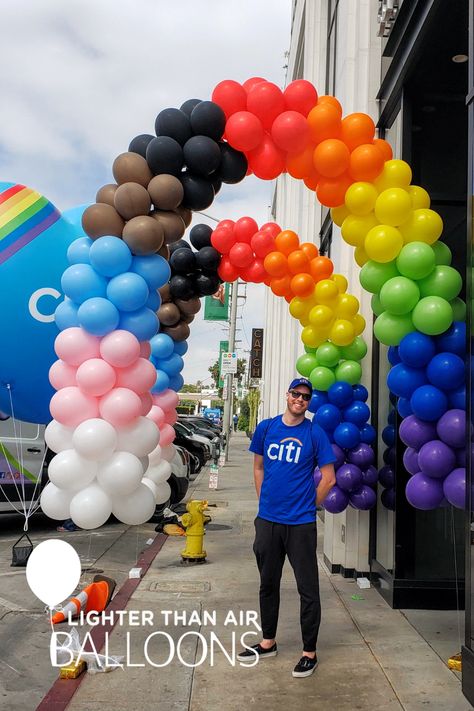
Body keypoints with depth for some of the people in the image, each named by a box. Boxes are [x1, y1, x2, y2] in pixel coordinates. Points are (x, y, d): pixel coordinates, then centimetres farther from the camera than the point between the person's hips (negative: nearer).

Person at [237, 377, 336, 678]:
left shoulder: (315, 433, -5)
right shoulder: (266, 428, 4)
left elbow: (328, 477, -2)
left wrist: (307, 505, 0)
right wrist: (265, 501, 8)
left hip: (301, 523, -4)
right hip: (267, 520, 4)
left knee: (308, 589, 3)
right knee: (268, 584, 17)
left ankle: (310, 652, 17)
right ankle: (268, 642, 33)